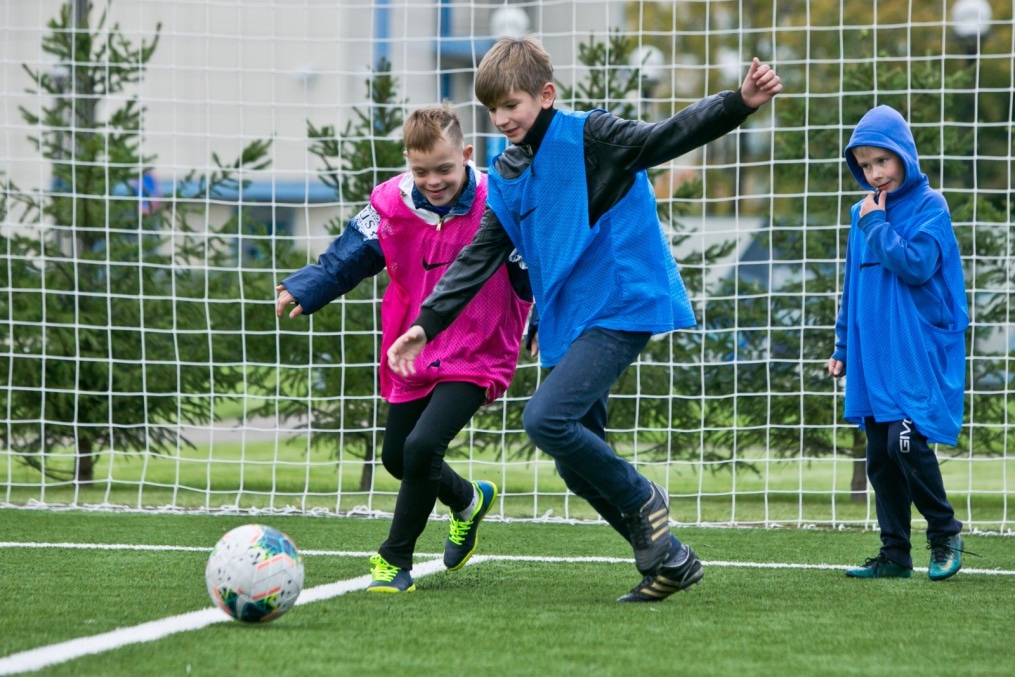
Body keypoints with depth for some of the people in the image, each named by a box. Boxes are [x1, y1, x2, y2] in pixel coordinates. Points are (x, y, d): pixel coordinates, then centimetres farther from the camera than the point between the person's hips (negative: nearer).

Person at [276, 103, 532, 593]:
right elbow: (347, 257, 1)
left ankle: (396, 557, -4)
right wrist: (302, 290, -10)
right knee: (396, 457, 19)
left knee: (422, 447, -24)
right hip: (412, 355, 5)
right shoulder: (391, 205, -10)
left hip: (475, 359, -5)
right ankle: (468, 501, 50)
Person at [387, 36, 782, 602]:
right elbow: (479, 258, 15)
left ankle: (642, 499, -3)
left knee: (546, 418, -24)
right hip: (567, 324, 8)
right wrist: (427, 324, 8)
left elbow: (664, 138, -19)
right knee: (579, 467, 4)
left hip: (621, 308, -8)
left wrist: (740, 103, -34)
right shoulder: (506, 176, 12)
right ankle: (670, 560, 16)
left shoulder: (588, 138, -8)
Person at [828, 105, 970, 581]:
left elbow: (916, 264, -18)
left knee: (906, 442, -17)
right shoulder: (863, 213, 13)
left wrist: (876, 224, -11)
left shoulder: (930, 206, -5)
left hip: (918, 350, -6)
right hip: (872, 354, 6)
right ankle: (895, 554, 12)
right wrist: (842, 348, 18)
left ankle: (945, 533, 3)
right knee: (880, 457, 5)